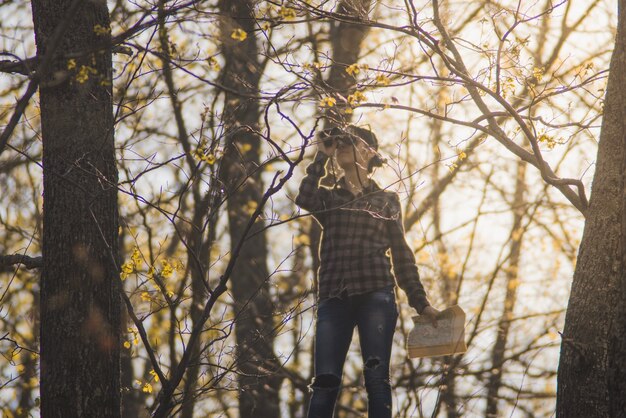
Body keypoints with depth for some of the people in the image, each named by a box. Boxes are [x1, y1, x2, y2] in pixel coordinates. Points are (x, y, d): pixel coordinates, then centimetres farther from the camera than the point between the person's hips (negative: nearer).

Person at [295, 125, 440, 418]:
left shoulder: (386, 200, 16)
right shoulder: (328, 199, 19)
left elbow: (401, 254, 13)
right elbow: (304, 198, -6)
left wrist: (420, 302, 6)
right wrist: (322, 156, 3)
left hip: (375, 296, -1)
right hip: (334, 299, 1)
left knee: (376, 378, -9)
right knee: (325, 381, -8)